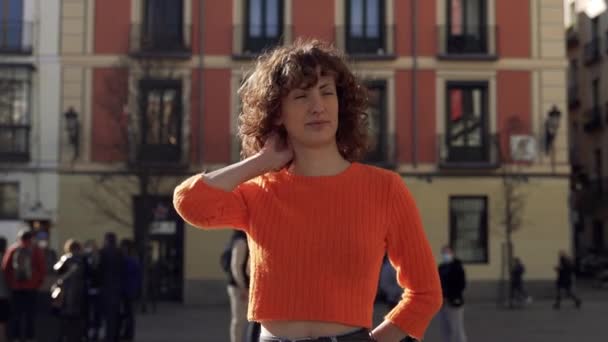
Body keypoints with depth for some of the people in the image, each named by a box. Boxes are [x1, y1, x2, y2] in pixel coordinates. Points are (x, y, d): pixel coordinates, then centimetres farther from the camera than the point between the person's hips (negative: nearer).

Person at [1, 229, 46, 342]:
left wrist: (10, 282, 6)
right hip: (31, 287, -1)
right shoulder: (35, 250, -3)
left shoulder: (12, 249, 2)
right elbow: (42, 268, -7)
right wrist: (38, 283, 4)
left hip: (15, 287, 2)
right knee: (30, 314, 3)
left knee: (15, 313, 8)